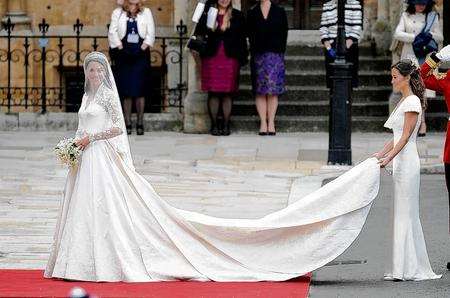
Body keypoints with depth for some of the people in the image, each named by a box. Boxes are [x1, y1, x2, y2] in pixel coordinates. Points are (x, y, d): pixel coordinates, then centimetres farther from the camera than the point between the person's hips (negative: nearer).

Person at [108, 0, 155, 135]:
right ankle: (127, 123, 2)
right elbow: (113, 32, 1)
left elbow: (150, 33, 3)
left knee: (140, 90, -4)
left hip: (141, 55, 0)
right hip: (124, 56, 0)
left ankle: (140, 123, 0)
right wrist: (121, 48, -8)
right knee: (126, 91, -1)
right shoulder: (117, 13, 7)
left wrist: (143, 48, -7)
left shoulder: (146, 13, 7)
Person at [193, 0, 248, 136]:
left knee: (228, 93, 0)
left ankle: (225, 125, 5)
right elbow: (199, 33, 5)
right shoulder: (207, 15, 7)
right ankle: (214, 125, 5)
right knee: (213, 93, 0)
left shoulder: (237, 16, 9)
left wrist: (243, 57, 3)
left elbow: (242, 38, 8)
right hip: (211, 58, 0)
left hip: (230, 58, 0)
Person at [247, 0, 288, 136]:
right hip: (258, 55, 1)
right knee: (260, 91, -1)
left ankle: (271, 123, -3)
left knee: (273, 91, -4)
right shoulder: (252, 13, 10)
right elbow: (250, 34, 8)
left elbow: (284, 33, 6)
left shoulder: (280, 12, 8)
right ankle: (263, 123, 0)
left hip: (275, 54, -1)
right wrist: (253, 51, -3)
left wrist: (280, 51, -3)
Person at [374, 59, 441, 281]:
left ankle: (408, 269, -6)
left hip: (407, 161, -10)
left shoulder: (412, 102, -11)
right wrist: (379, 155, 15)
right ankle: (404, 268, 11)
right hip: (401, 162, 10)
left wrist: (389, 158, -23)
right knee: (404, 213, 9)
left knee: (405, 213, -8)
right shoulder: (403, 102, 18)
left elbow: (406, 136, -17)